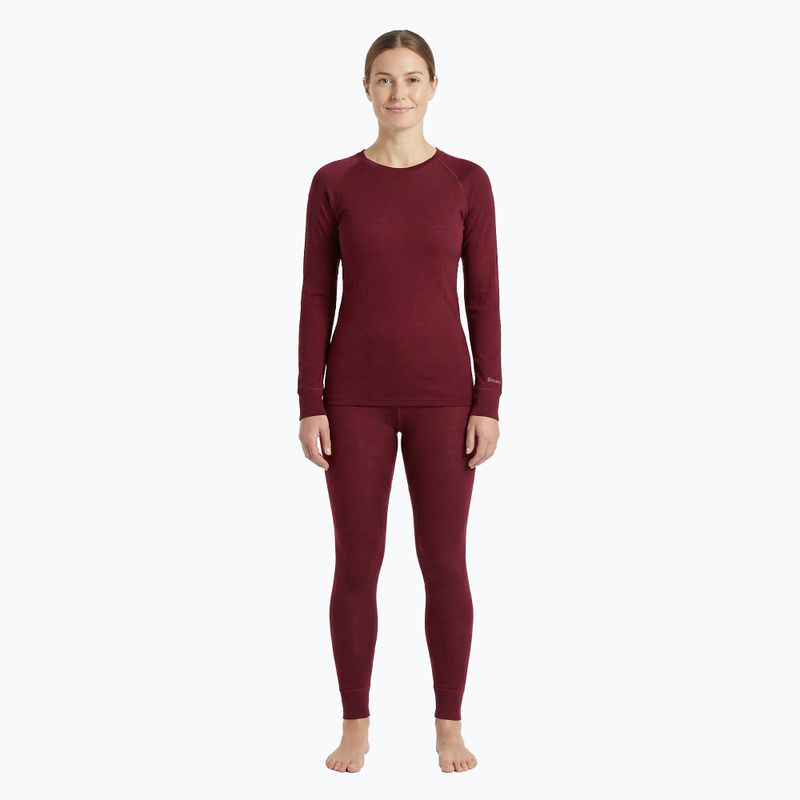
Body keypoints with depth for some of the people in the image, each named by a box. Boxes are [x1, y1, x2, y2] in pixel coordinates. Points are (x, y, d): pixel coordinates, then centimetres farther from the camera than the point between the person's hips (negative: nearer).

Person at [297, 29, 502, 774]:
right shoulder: (334, 182, 2)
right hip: (357, 393, 0)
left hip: (441, 392, 0)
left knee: (444, 564, 5)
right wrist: (309, 404, -4)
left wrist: (489, 402, -4)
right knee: (357, 564, 5)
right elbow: (316, 298, 1)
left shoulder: (467, 181, 2)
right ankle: (355, 726, 20)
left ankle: (449, 725, 21)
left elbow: (483, 298, 1)